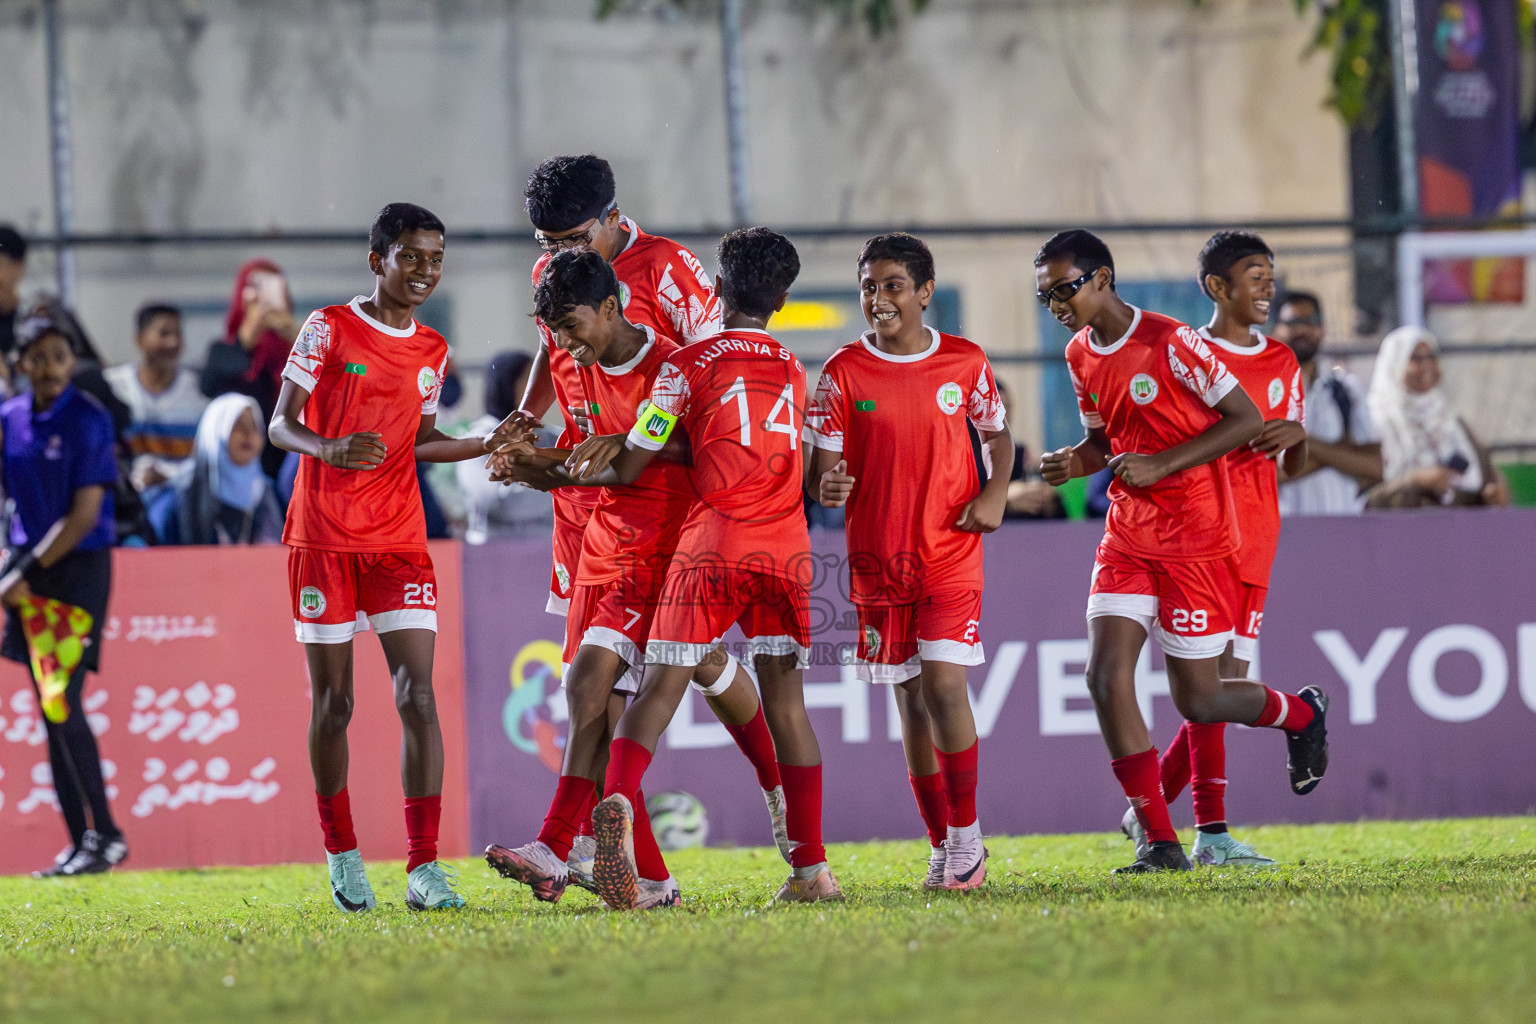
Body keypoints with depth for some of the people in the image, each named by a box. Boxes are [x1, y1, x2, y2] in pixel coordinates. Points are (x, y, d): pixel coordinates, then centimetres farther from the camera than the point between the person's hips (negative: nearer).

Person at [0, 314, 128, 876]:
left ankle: (106, 835, -5)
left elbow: (84, 515, -13)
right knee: (52, 712, 6)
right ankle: (81, 841, 10)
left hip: (80, 570, -6)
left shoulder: (89, 419, -10)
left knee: (64, 708, -12)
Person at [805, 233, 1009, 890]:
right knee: (910, 697, 6)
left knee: (944, 683, -15)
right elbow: (824, 462, -3)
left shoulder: (966, 363, 1)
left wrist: (995, 493, -2)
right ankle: (942, 846, 17)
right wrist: (827, 486, -26)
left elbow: (996, 432, 15)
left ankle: (967, 834, -2)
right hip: (878, 557, 1)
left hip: (951, 554, -1)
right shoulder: (843, 372, -1)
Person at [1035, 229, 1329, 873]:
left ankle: (1302, 715, 31)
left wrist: (1160, 465, -20)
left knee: (1197, 701, -1)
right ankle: (1161, 844, -5)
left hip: (1196, 541, -6)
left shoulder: (1169, 342, -15)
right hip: (1128, 538, 6)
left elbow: (1247, 420, -14)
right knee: (1106, 676, -10)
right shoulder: (1081, 356, 7)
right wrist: (1076, 462, -2)